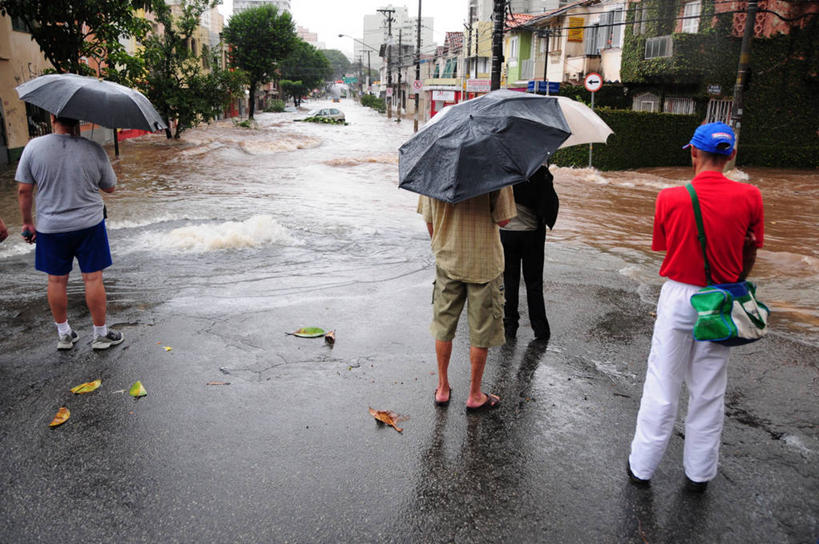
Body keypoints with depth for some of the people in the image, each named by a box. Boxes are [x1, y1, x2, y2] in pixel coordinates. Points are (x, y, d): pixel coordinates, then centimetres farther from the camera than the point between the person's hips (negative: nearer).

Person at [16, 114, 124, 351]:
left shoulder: (34, 147, -8)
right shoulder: (94, 150, -11)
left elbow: (23, 191, -4)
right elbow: (110, 187, 1)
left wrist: (27, 222, 8)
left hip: (50, 227, 1)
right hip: (89, 225, -1)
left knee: (56, 280, 14)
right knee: (93, 279, 7)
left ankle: (63, 334, 27)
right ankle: (101, 334, 17)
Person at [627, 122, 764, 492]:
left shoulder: (670, 198, -12)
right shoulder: (749, 197, -8)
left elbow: (663, 247, -1)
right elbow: (749, 256, 3)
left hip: (678, 297, -1)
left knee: (661, 387, 9)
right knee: (709, 392, 14)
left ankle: (641, 467, 21)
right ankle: (699, 473, 29)